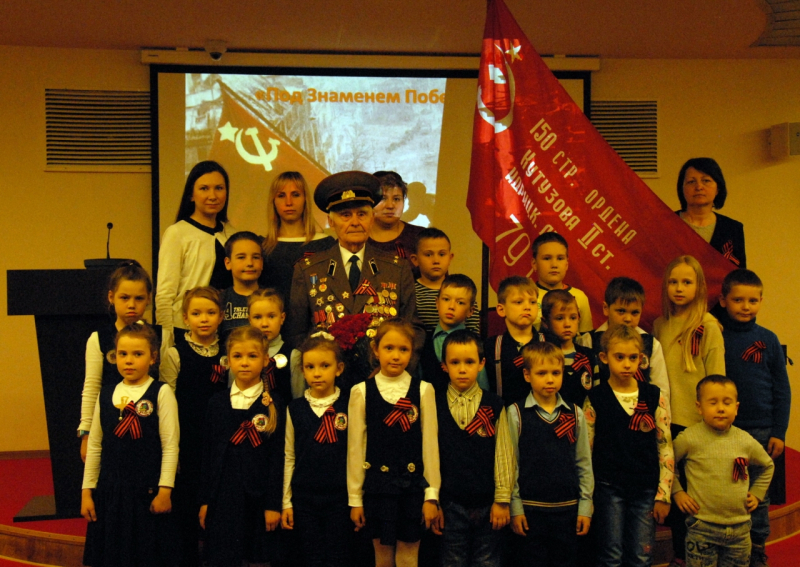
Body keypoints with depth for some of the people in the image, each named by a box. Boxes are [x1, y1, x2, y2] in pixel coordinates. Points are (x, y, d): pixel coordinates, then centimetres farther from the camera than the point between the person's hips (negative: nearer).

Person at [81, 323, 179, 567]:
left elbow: (170, 446, -8)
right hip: (109, 492, 4)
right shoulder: (106, 394, 6)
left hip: (147, 493, -4)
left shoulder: (161, 392, -7)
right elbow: (94, 447, 10)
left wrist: (165, 490, -11)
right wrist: (87, 491, 8)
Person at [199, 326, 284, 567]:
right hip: (223, 496, 2)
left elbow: (277, 457, -4)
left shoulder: (272, 404, -2)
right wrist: (205, 500, 4)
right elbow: (207, 454, 8)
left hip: (258, 497, -2)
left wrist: (273, 504, -8)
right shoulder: (217, 402, 7)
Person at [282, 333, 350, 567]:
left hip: (340, 497, -2)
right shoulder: (295, 409, 2)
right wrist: (286, 502, 7)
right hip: (304, 498, 2)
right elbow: (289, 458, 7)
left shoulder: (349, 405, -4)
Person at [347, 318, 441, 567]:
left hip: (413, 488, 0)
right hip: (377, 487, 0)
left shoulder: (423, 390, -2)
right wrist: (355, 498, 3)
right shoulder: (361, 392, -2)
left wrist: (432, 495, -1)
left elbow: (430, 444, 0)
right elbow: (355, 447, 1)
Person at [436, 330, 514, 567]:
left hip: (487, 504, 0)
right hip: (451, 504, 0)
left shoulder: (494, 405, -1)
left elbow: (503, 454, 0)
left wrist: (502, 500, -2)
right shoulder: (435, 405, -1)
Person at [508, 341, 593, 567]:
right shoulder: (516, 413, -4)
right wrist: (515, 507, -6)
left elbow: (584, 464, 6)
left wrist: (585, 506, 2)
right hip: (531, 509, -2)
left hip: (567, 509, 2)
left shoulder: (575, 414, 3)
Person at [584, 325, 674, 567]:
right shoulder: (595, 399, -4)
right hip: (609, 487, -1)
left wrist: (663, 495, 0)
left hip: (645, 488, 1)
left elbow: (665, 447, 2)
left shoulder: (653, 396, 0)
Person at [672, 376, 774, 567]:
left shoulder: (746, 441, 2)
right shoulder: (690, 438, -9)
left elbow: (767, 465, 21)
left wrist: (757, 494, 13)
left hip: (740, 528, 4)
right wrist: (677, 492, -4)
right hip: (702, 527, -4)